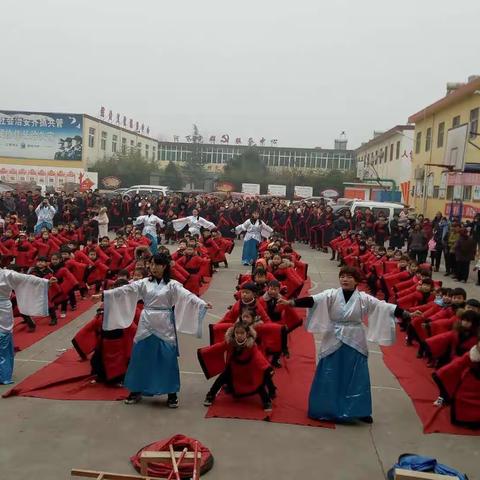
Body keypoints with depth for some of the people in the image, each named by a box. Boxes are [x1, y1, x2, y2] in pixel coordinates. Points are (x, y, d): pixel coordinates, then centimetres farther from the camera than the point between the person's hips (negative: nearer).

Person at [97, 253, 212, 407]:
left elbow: (187, 295, -17)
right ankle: (136, 390, 24)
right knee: (141, 357, 8)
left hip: (165, 326, -2)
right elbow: (124, 290, 0)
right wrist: (103, 294, -7)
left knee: (167, 358, 0)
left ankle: (172, 394, 13)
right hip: (146, 324, 3)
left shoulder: (172, 285, -3)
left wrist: (202, 303, -33)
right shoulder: (143, 283, 4)